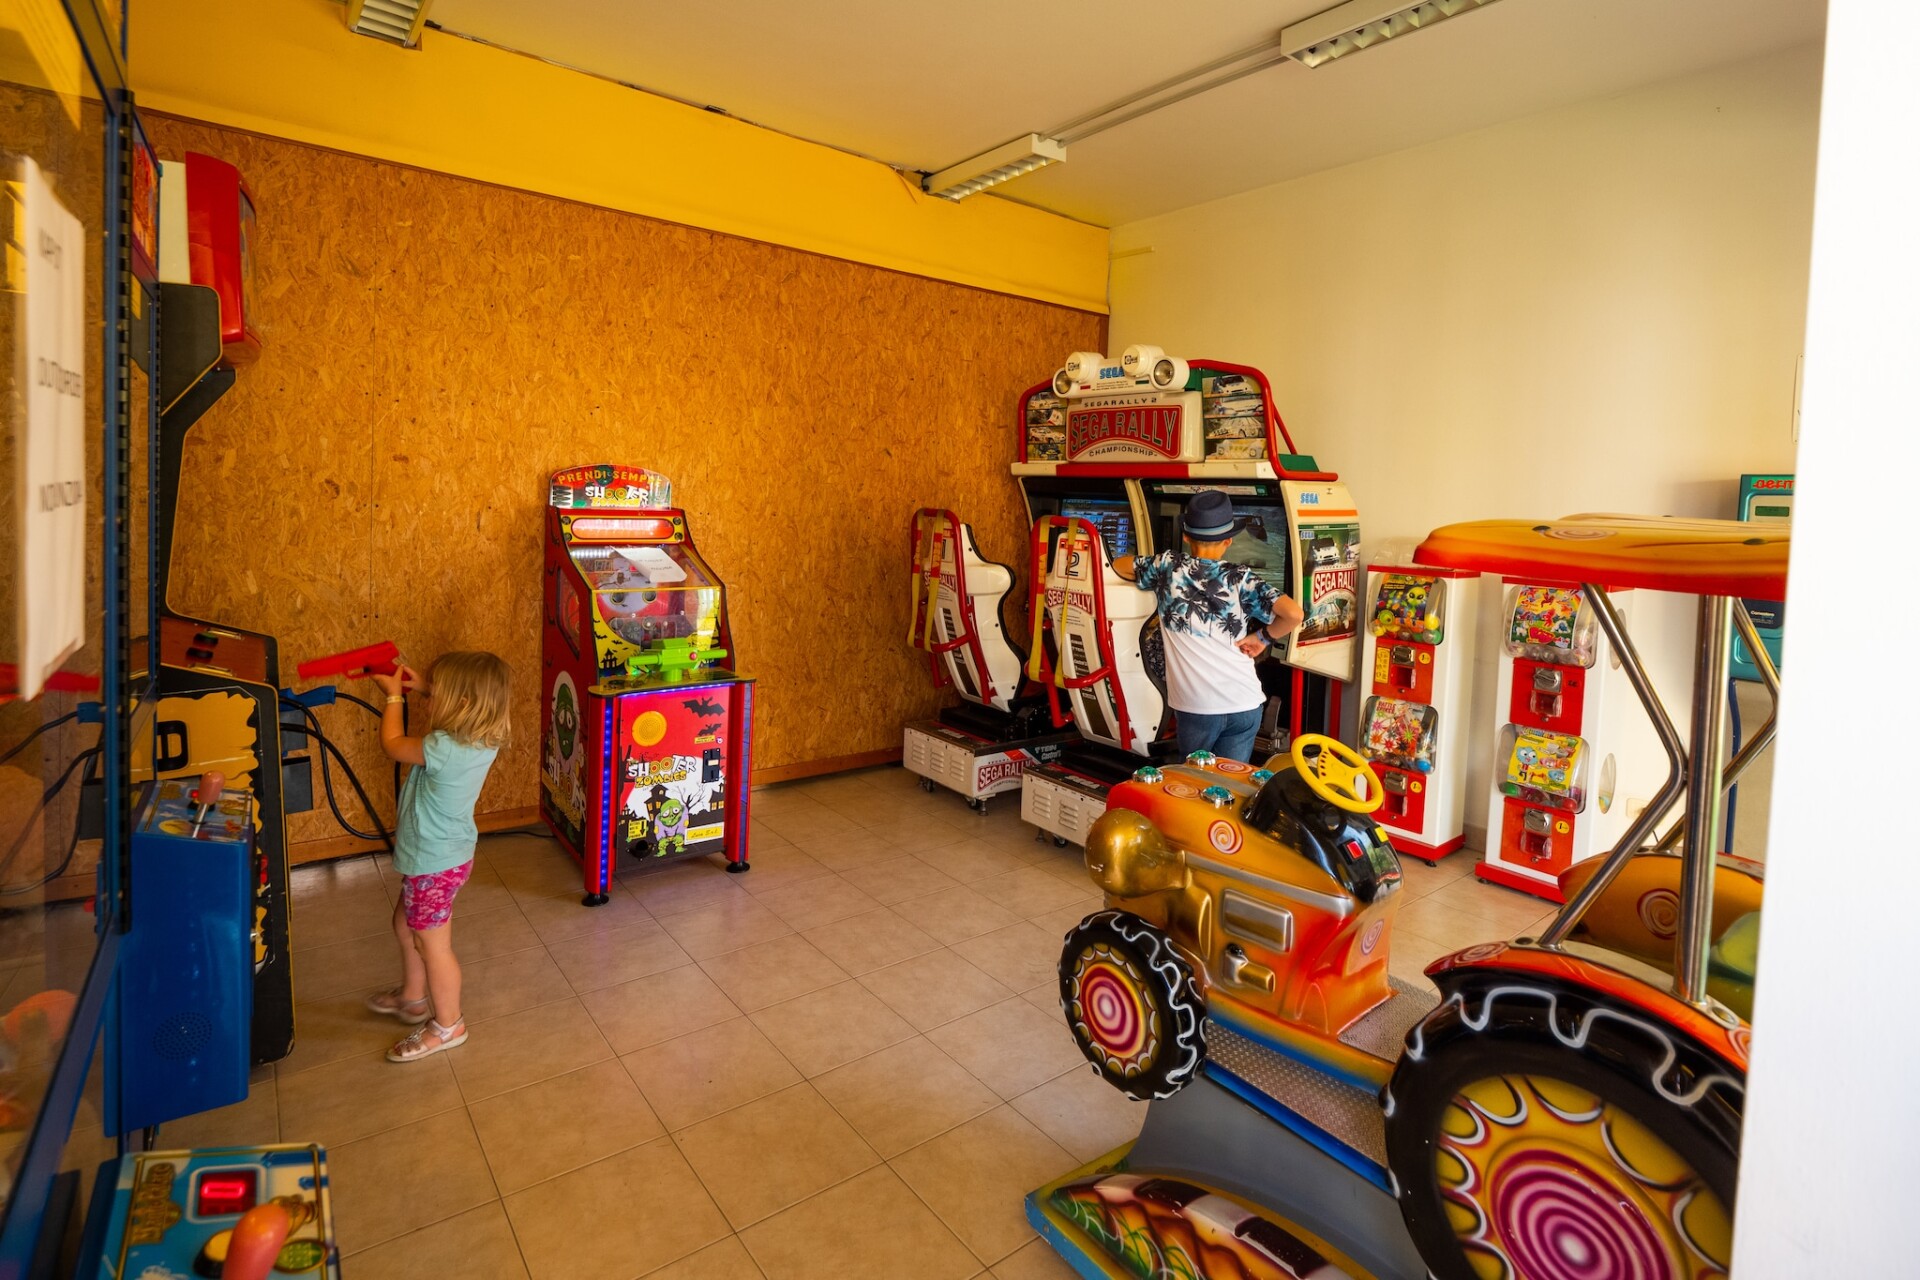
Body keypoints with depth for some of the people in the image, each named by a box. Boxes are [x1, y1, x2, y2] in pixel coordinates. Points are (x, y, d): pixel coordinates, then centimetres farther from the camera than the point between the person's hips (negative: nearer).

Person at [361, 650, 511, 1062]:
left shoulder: (445, 749, -33)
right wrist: (423, 687, 3)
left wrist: (394, 695, -2)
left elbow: (392, 743, -14)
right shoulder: (482, 739, -9)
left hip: (434, 862, -9)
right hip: (445, 852, 9)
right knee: (405, 923, 29)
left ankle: (448, 1026, 27)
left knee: (432, 945, 9)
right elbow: (454, 704, 16)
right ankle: (412, 998, 48)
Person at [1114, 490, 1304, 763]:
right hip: (1244, 704, 0)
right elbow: (1293, 614, -13)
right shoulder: (1241, 577, -2)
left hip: (1194, 706, 0)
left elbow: (1119, 565, 19)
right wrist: (1263, 637, 4)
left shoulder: (1168, 566, 1)